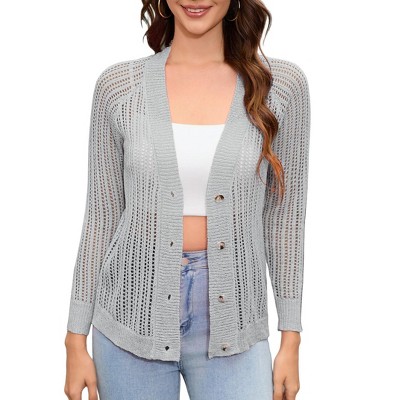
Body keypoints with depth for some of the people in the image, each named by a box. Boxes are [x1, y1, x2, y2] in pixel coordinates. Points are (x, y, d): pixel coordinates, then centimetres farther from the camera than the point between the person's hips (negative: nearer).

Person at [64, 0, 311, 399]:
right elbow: (101, 216, 3)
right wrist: (76, 341, 4)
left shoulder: (282, 84, -3)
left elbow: (284, 215, 2)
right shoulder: (118, 85, -2)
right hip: (134, 316, 1)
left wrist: (291, 341, 2)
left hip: (229, 323, 0)